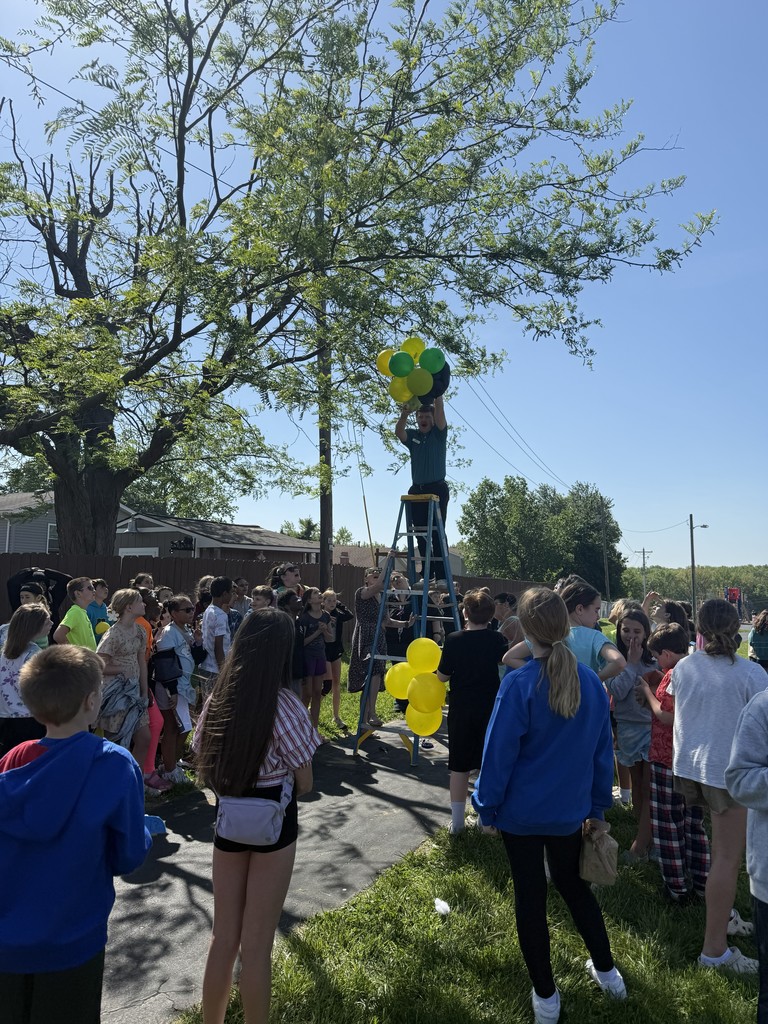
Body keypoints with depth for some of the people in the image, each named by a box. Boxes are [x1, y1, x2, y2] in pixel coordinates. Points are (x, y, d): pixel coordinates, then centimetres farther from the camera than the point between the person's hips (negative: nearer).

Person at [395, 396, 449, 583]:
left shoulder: (439, 434, 5)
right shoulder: (412, 436, 11)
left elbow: (439, 410, -9)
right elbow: (398, 432, -11)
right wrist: (404, 415, -29)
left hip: (437, 489, -4)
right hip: (417, 490, 4)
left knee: (437, 532, -8)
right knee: (421, 533, 4)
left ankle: (442, 575, -9)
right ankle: (426, 572, 11)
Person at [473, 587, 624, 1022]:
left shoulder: (519, 685, -23)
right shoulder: (592, 682, -7)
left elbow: (499, 753, -17)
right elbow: (603, 751, 3)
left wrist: (487, 805, -4)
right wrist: (598, 803, 15)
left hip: (523, 810, -4)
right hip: (570, 810, 4)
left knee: (530, 896, 13)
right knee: (574, 885, 27)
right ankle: (606, 970, 41)